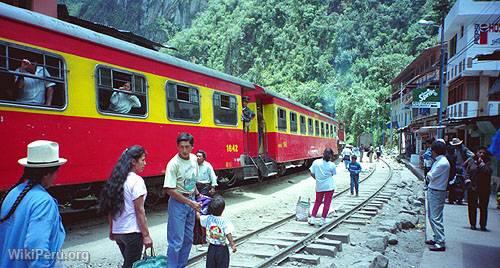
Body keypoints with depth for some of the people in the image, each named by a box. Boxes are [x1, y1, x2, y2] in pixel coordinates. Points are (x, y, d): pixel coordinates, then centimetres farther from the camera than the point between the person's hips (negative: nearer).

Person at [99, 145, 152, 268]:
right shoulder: (136, 180, -16)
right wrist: (146, 235, -11)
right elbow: (139, 211, -16)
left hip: (117, 231, 7)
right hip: (132, 232, -7)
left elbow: (110, 208, 10)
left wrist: (111, 230, 18)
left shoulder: (116, 179, 5)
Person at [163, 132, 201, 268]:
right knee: (176, 241, -4)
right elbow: (169, 190, -21)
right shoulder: (174, 164, -19)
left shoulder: (194, 159, 2)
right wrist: (190, 203, -18)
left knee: (188, 238, 16)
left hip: (191, 201, 7)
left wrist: (197, 194, 18)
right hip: (178, 202, -7)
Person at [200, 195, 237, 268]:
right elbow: (228, 235, -19)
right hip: (222, 249, -3)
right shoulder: (225, 221, -19)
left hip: (211, 248, 3)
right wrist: (232, 245, -8)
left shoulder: (207, 218, -10)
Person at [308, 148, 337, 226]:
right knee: (327, 203, 9)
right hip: (329, 186, -2)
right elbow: (332, 174, 2)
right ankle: (322, 220, 10)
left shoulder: (316, 162, -10)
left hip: (319, 186, 2)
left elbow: (312, 174, -2)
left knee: (317, 202, 17)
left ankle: (312, 219, 13)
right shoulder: (332, 165, -13)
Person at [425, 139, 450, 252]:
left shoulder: (443, 163, -19)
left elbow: (430, 176, -16)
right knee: (431, 216, 18)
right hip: (432, 191, 10)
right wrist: (429, 176, -4)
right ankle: (437, 238, 28)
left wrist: (428, 174, 2)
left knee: (436, 218, -7)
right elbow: (430, 177, 15)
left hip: (437, 193, -10)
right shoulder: (438, 161, 11)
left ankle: (440, 243, -3)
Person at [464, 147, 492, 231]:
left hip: (484, 188, -1)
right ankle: (472, 224, 16)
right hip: (472, 187, 1)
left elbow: (487, 171, -18)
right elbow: (466, 170, 11)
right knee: (472, 207, 4)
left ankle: (483, 225, 14)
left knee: (483, 207, 2)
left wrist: (481, 163, -16)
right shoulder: (470, 161, 4)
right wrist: (467, 179, -1)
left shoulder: (487, 162, 0)